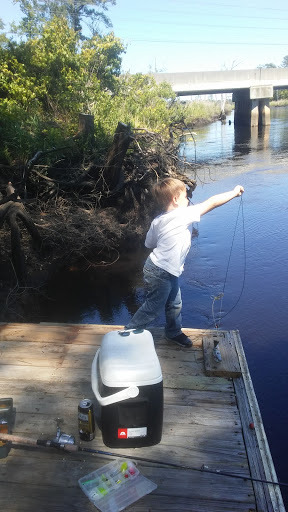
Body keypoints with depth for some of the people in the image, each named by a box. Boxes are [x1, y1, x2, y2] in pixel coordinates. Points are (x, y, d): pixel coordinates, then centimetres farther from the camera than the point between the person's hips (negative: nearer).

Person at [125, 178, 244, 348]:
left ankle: (174, 332, 42)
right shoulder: (183, 214, -21)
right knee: (153, 308, 7)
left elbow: (149, 243, 11)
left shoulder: (158, 221, 3)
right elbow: (212, 202, -17)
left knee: (175, 304, 22)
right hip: (160, 273, -9)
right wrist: (235, 192, -4)